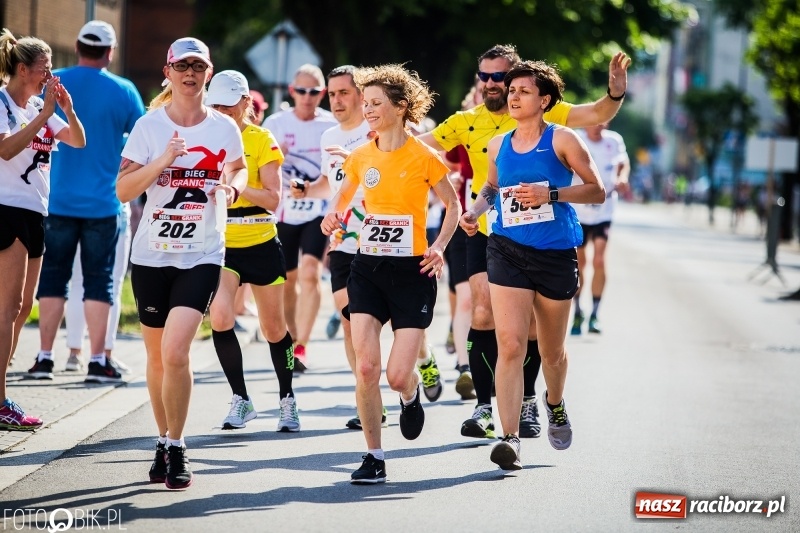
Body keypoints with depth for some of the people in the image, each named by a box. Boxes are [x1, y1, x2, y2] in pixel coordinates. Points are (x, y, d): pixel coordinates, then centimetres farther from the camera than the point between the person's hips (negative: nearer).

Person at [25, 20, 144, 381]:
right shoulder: (123, 91, -6)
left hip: (59, 200, 2)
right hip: (104, 203, -1)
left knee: (53, 277, 8)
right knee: (100, 280, 4)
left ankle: (44, 357, 6)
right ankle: (99, 360, 2)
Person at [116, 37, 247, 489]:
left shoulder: (224, 127, 0)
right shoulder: (150, 126, -1)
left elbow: (240, 168, 19)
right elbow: (123, 189, -7)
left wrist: (233, 187, -4)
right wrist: (164, 159, -20)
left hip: (202, 256, -1)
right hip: (152, 255, 1)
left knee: (175, 353, -16)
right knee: (158, 357, 9)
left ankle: (177, 447, -4)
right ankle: (164, 443, 26)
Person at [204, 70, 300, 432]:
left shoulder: (261, 140, -5)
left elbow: (272, 199, -12)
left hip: (260, 244, -1)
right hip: (220, 243, 2)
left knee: (273, 328, 9)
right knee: (220, 318, -19)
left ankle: (287, 399, 28)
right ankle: (240, 400, -6)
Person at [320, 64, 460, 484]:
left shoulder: (423, 157, -8)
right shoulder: (360, 157, 4)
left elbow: (453, 204, 4)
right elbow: (343, 198, 20)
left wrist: (439, 246, -10)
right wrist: (333, 217, -2)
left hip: (412, 272, -3)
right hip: (367, 270, 3)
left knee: (398, 375, -8)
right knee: (365, 366, -10)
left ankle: (411, 396, 30)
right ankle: (374, 457, 2)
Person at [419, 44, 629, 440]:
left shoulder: (540, 113, -3)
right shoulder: (466, 122, 1)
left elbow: (596, 115, -9)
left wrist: (615, 95, -28)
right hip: (486, 233, 0)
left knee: (532, 321, 6)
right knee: (483, 315, -11)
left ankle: (527, 400, 25)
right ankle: (484, 405, -4)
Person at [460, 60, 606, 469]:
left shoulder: (562, 140, -3)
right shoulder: (498, 145, 8)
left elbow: (597, 191, -5)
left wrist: (550, 195, -18)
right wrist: (474, 211, 6)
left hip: (555, 254, -1)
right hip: (507, 251, 1)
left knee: (551, 351, 14)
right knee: (510, 345, -14)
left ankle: (555, 404, 46)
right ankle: (510, 439, -17)